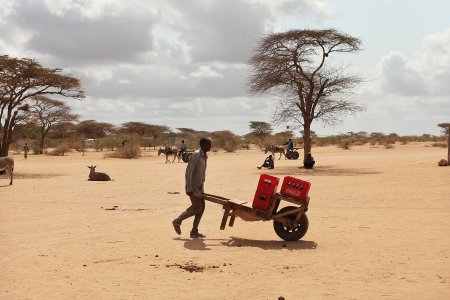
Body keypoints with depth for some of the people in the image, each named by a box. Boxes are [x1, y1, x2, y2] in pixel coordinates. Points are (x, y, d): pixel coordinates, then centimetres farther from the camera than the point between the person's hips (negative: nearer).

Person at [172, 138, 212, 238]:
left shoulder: (204, 156, 10)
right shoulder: (196, 155, -18)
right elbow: (189, 172, -22)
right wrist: (189, 190, -25)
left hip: (199, 187, 9)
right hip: (193, 187, -9)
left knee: (201, 208, 5)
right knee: (197, 208, -9)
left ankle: (194, 231, 10)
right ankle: (177, 221, 6)